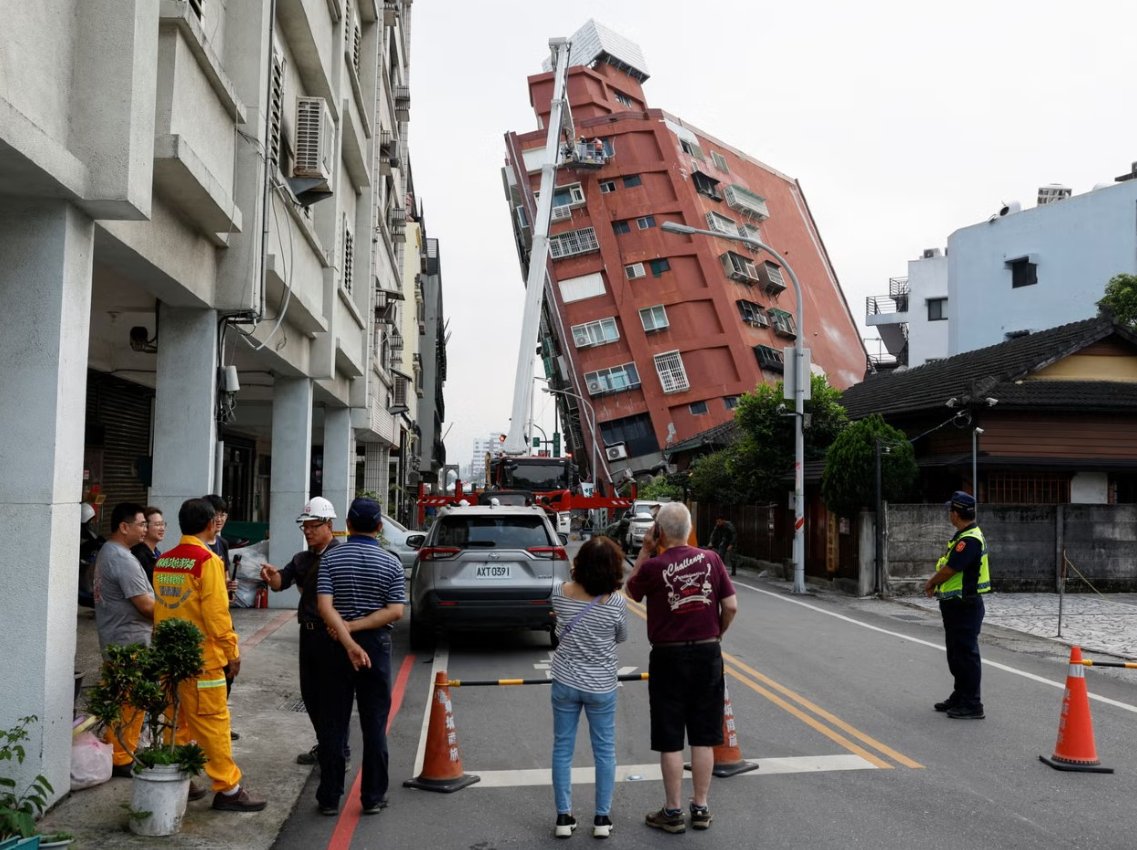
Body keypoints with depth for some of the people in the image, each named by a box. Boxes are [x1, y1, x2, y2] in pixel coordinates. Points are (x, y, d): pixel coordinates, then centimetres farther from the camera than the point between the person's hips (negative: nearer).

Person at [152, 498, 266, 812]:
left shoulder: (163, 561, 8)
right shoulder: (207, 560, -14)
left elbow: (159, 608, 15)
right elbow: (216, 612, -16)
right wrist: (231, 650, -6)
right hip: (201, 657, -7)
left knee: (178, 721, 16)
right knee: (213, 722, -2)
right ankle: (228, 789, 4)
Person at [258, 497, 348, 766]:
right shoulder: (302, 558, 14)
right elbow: (282, 582, 2)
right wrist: (272, 576, -21)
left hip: (331, 633, -8)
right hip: (308, 632, 8)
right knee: (309, 692, 14)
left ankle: (340, 752, 9)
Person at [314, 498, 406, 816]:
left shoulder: (331, 558, -3)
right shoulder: (391, 563, -3)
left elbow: (324, 606, -14)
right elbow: (395, 611, -12)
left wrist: (348, 641, -19)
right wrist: (357, 627, -12)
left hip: (335, 646, 0)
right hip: (376, 646, 0)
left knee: (332, 724, 8)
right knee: (374, 725, 7)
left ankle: (329, 797, 13)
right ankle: (373, 797, 12)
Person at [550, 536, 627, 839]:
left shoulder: (560, 593, -10)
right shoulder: (616, 603, -17)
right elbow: (622, 638, 2)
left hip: (565, 683, 2)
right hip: (601, 687, -2)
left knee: (562, 749, 12)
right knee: (605, 751, 13)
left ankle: (563, 817, 17)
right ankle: (602, 818, 19)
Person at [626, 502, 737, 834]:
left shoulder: (653, 567, -14)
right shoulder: (710, 560, -4)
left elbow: (631, 590, 6)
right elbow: (731, 606, -2)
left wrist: (645, 550, 3)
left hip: (669, 657, -3)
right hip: (708, 654, 3)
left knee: (670, 740, 6)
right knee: (703, 738, 12)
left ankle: (673, 812, 14)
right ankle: (700, 808, 21)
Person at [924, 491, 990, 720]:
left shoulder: (970, 540, -22)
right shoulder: (963, 536, 12)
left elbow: (948, 570, -22)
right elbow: (946, 566, 18)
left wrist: (930, 583, -5)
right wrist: (934, 584, 4)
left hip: (965, 606, -11)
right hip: (956, 605, 11)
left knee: (966, 654, -4)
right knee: (956, 654, 19)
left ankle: (972, 705, 3)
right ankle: (960, 697, 31)